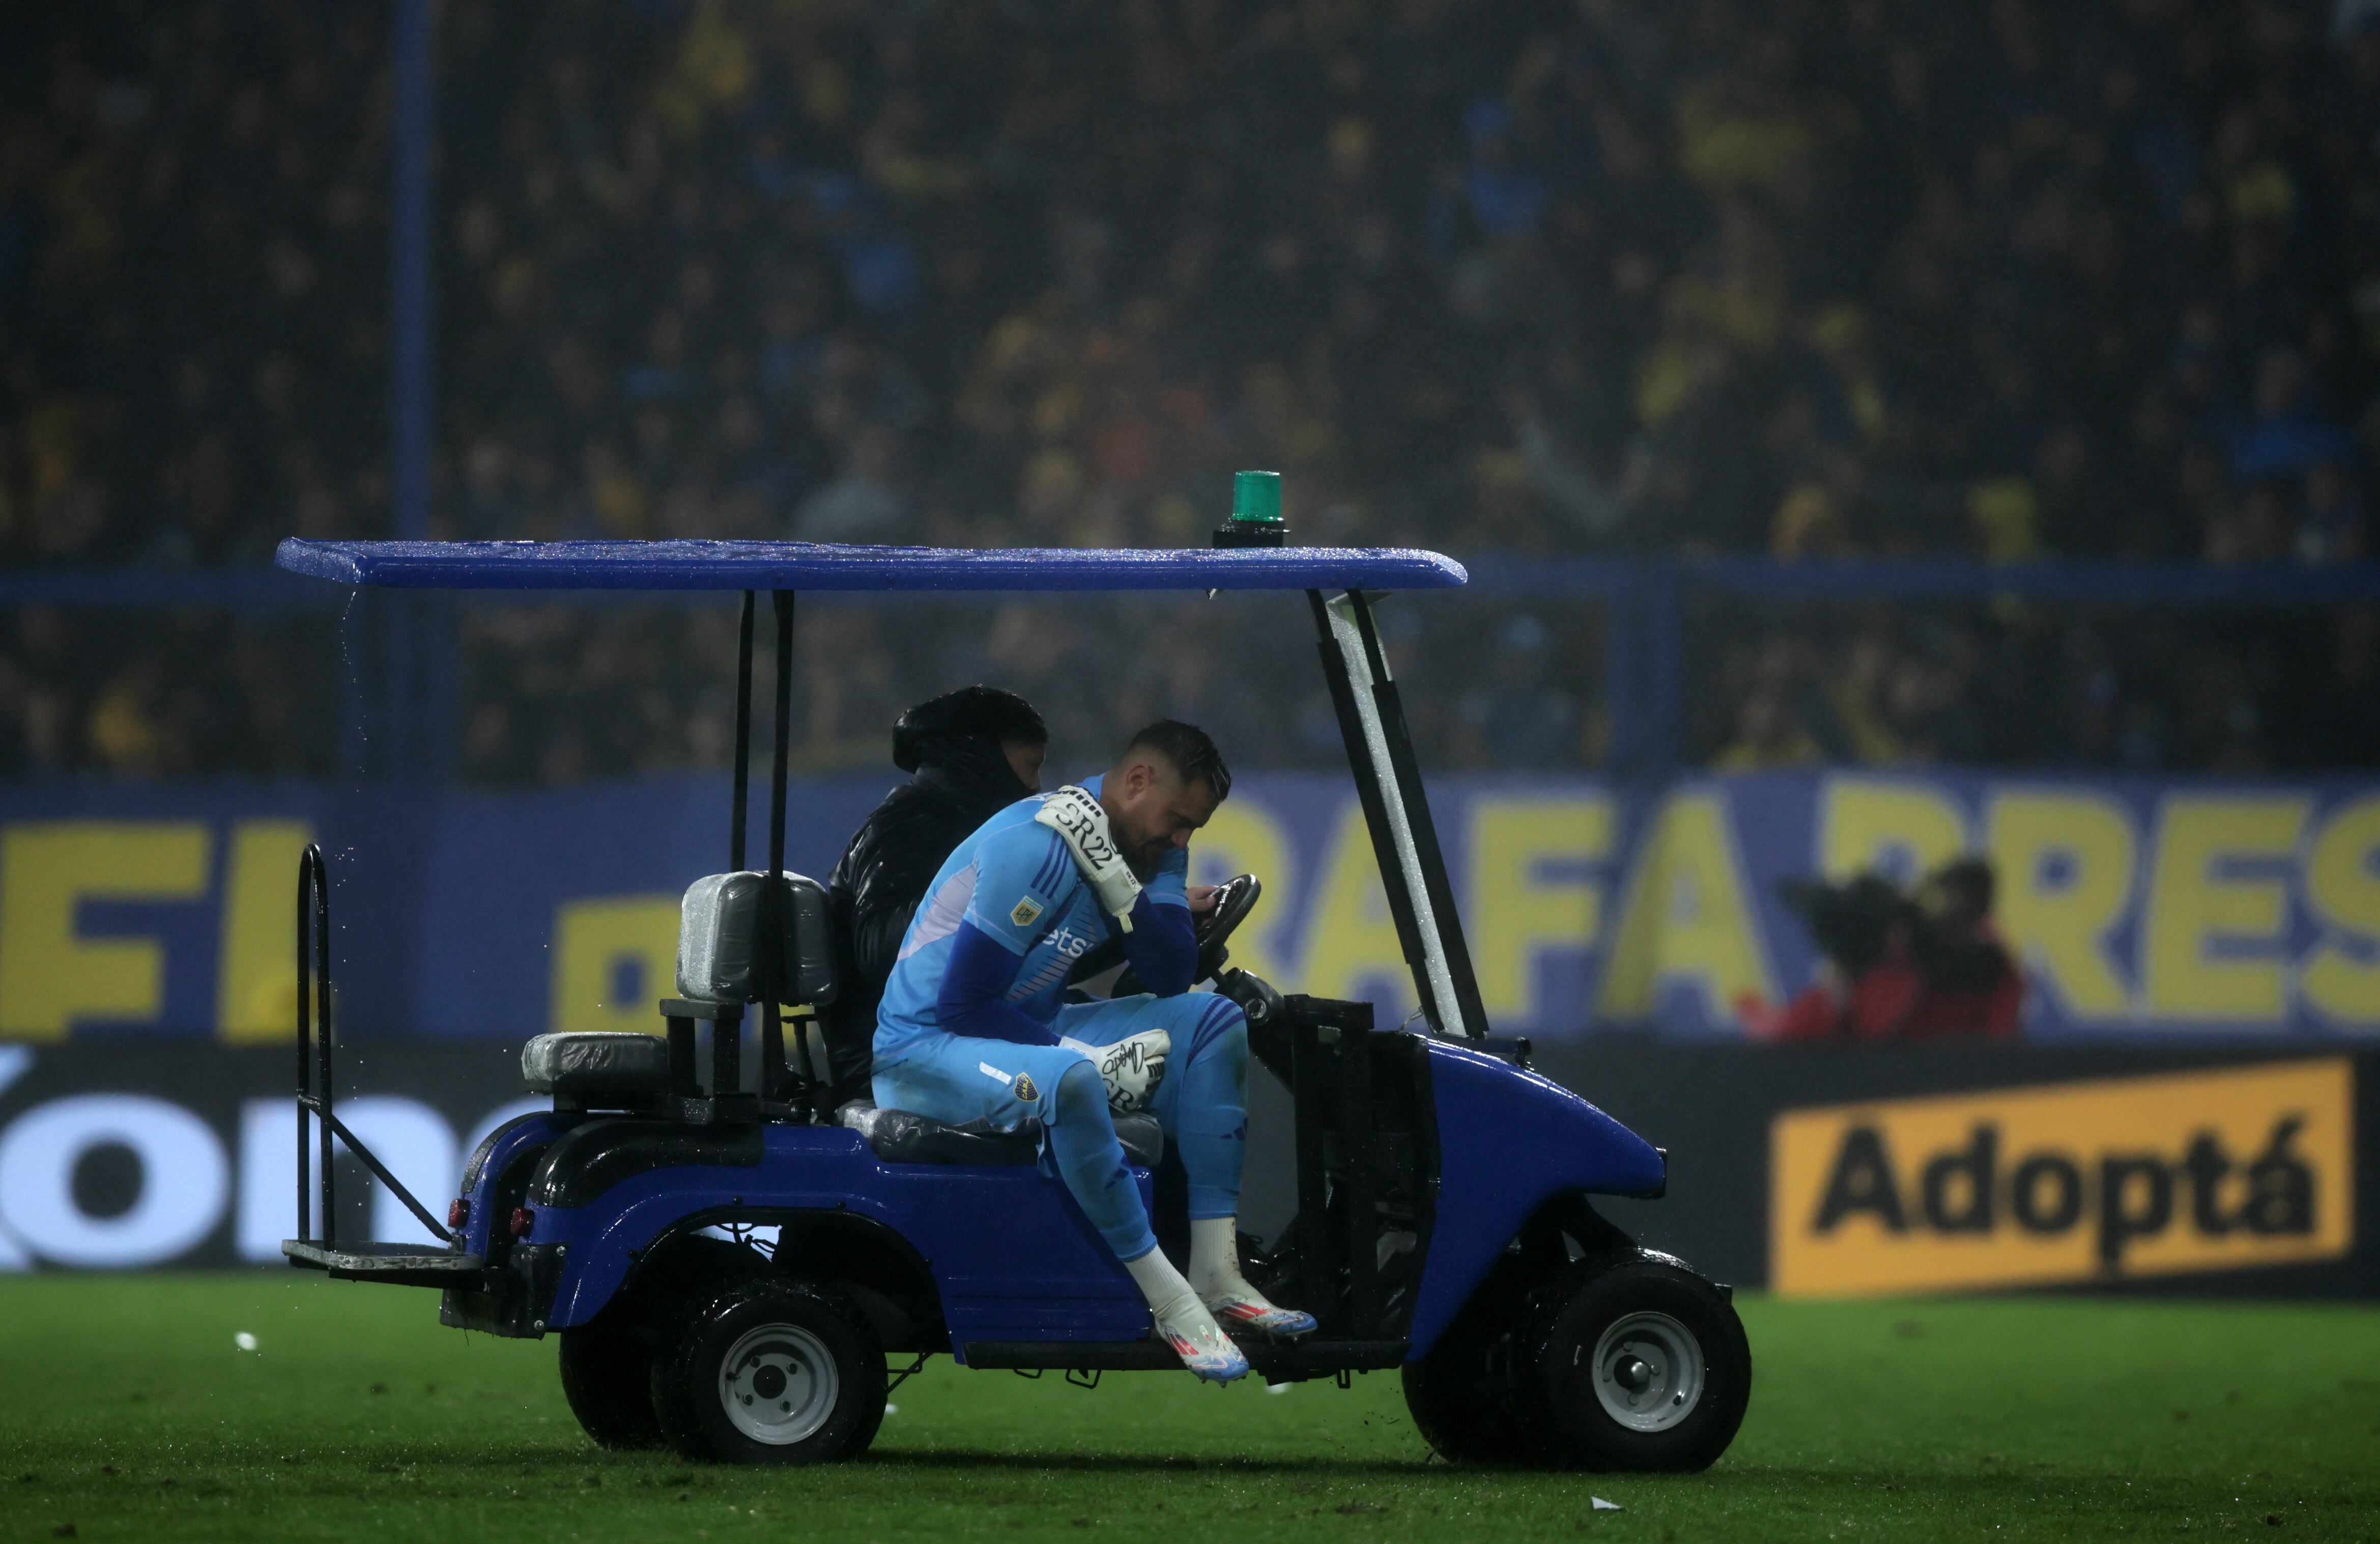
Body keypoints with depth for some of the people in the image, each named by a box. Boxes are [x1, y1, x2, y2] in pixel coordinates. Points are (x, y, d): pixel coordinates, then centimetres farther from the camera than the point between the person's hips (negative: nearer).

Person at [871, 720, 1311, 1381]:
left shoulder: (1148, 846, 6)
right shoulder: (1033, 847, -23)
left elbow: (1172, 978, -3)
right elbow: (964, 1004, -25)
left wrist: (1123, 891, -20)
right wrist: (1089, 1057, -24)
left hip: (1032, 1033, 10)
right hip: (927, 1047, -10)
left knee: (1213, 1022, 1)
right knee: (1066, 1081, -39)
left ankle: (1215, 1272, -6)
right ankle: (1169, 1299, -29)